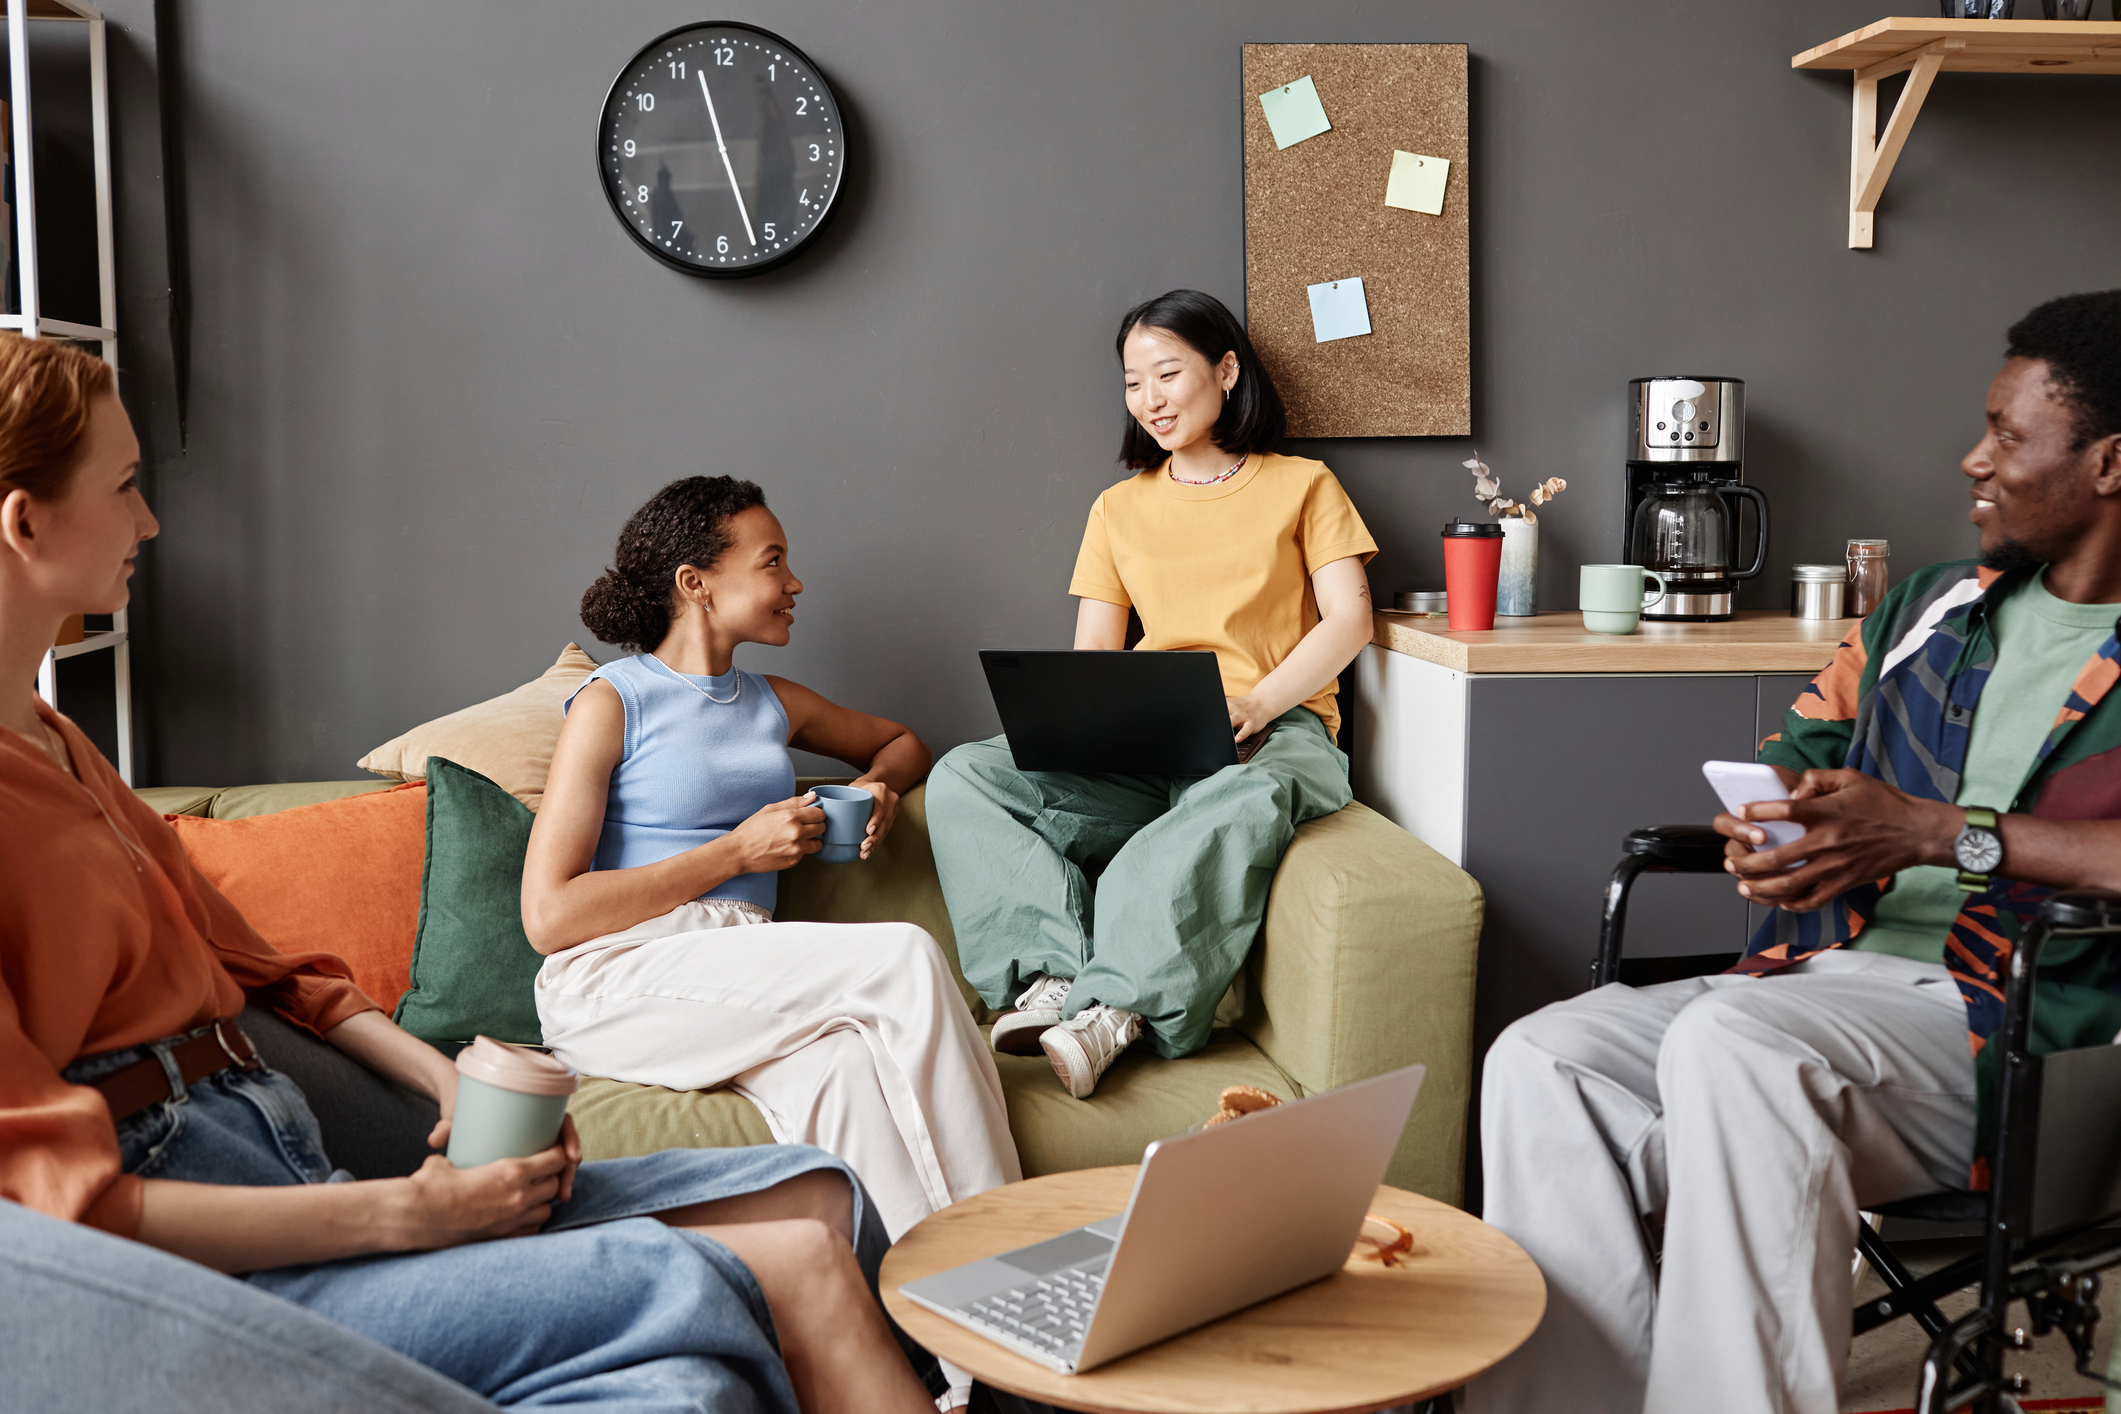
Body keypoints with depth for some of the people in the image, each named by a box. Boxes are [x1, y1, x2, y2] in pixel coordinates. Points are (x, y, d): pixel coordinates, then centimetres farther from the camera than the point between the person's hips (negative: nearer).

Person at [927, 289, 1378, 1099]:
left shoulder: (1301, 486, 14)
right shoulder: (1119, 509, 23)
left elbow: (1348, 621, 3)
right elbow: (1094, 652, 15)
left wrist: (1253, 705, -15)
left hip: (1275, 727, -4)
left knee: (1247, 800, -43)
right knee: (965, 776, -22)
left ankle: (1114, 1009, -43)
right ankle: (1054, 977, -38)